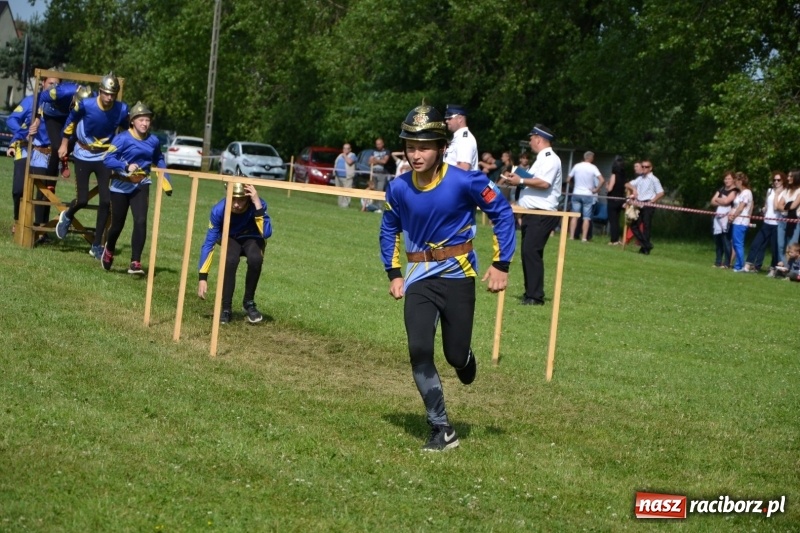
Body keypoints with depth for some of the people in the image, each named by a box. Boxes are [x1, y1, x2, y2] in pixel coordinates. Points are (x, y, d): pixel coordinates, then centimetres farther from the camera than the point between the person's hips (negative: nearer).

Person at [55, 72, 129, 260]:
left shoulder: (122, 110, -13)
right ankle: (67, 216, 32)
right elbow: (71, 120, 1)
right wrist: (64, 144, 5)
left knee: (106, 201, -5)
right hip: (83, 156, -2)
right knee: (82, 200, -6)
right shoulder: (85, 105, -19)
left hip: (105, 157, 2)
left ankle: (97, 245, 6)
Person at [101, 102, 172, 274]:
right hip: (121, 187, -3)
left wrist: (166, 182, 9)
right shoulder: (123, 139, -15)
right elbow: (107, 159, -20)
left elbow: (159, 161, 16)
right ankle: (109, 251, 41)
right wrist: (126, 166, -33)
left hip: (141, 186, 3)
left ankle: (135, 263, -12)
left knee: (141, 222, -15)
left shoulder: (153, 141, -1)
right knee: (117, 225, 8)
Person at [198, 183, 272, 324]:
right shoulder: (219, 210, -28)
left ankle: (249, 303, -8)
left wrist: (257, 205, -49)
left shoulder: (258, 205, -31)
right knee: (230, 260, -33)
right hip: (230, 239, 0)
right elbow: (209, 243, -25)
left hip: (252, 238, 0)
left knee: (255, 259, -33)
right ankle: (226, 309, -15)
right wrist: (203, 278, -30)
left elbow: (266, 233, -43)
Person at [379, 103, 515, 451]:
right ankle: (442, 430, 0)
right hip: (419, 278, 3)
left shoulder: (465, 182, -16)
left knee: (455, 354, 0)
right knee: (419, 351, -11)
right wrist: (394, 273, 10)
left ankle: (465, 360, 41)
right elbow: (389, 229, 14)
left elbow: (502, 214, -4)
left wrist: (501, 264, -6)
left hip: (457, 275, -2)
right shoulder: (399, 189, -5)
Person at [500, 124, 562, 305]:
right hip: (532, 213, 11)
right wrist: (519, 179, 9)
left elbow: (544, 183, -23)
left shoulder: (550, 158, -11)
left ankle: (535, 296, -16)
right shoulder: (542, 158, 22)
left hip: (542, 214, -11)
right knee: (528, 252, 11)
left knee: (531, 251, -16)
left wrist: (521, 180, -14)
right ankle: (530, 293, 17)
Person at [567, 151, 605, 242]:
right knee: (586, 218, 1)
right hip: (588, 195, -2)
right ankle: (584, 238, -4)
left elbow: (568, 179, 6)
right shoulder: (593, 168, -6)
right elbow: (602, 180, -17)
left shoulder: (576, 166, 2)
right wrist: (596, 190, -6)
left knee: (574, 216, 6)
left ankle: (571, 236, 3)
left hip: (576, 194, 2)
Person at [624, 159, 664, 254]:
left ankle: (645, 248, 4)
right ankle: (646, 245, 9)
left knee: (646, 226, -4)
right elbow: (627, 184, 19)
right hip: (639, 204, 7)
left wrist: (651, 201, -14)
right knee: (634, 225, 3)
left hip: (648, 205, -7)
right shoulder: (640, 179, 16)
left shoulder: (653, 179, -2)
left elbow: (661, 193, -6)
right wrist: (633, 188, -2)